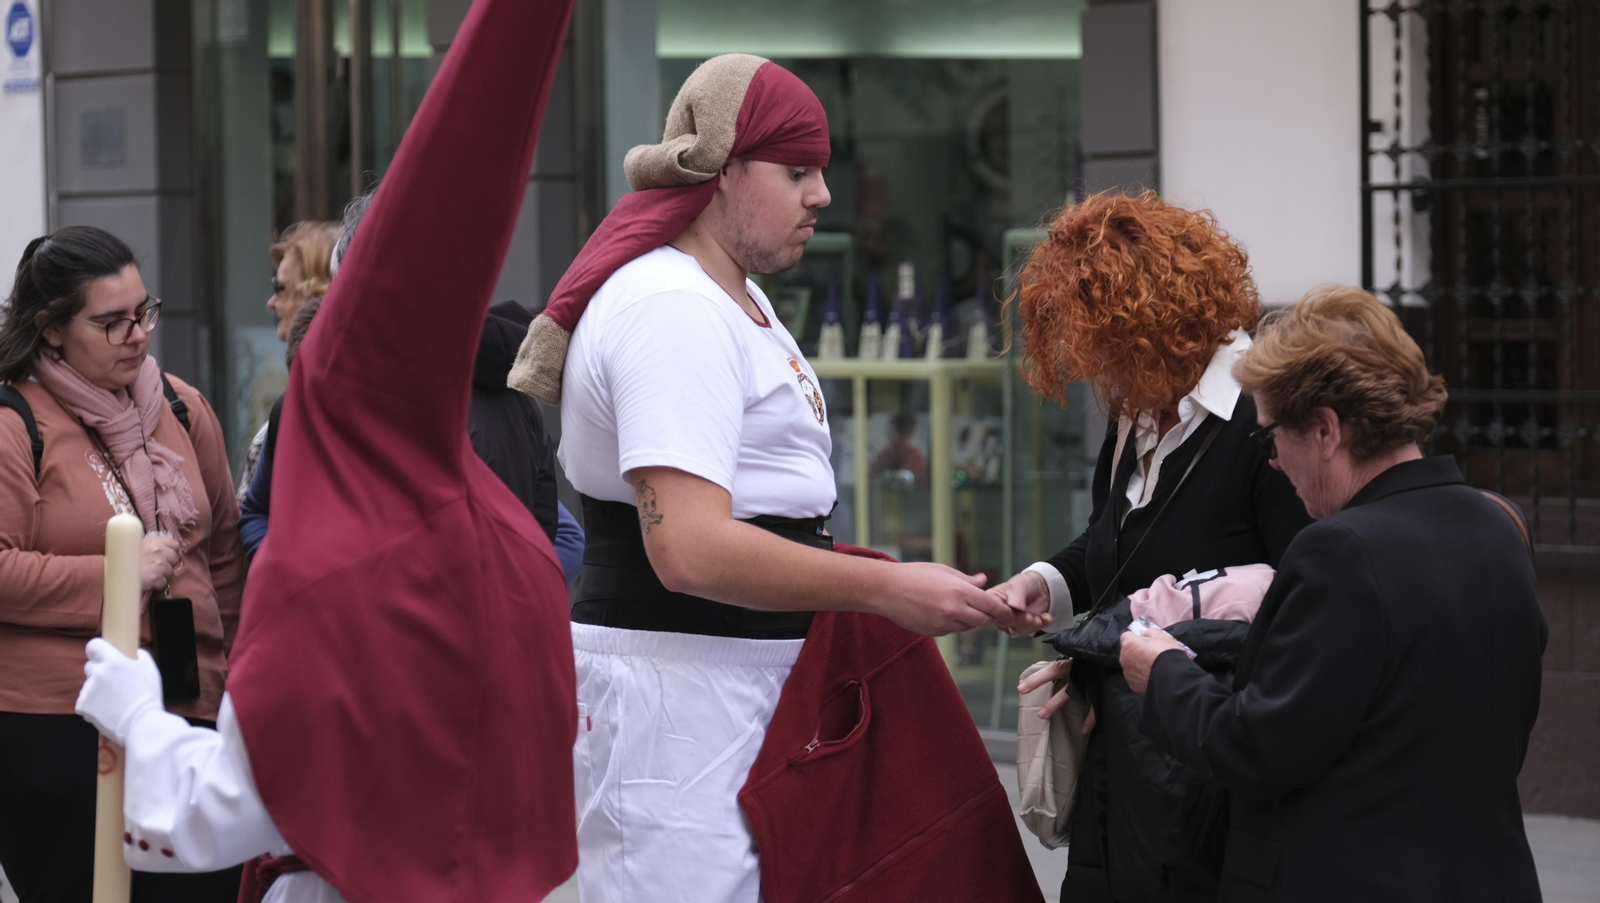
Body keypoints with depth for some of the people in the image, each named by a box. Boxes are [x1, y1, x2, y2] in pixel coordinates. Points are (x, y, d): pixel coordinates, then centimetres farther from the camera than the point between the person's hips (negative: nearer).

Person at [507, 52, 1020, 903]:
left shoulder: (737, 298, 18)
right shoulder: (673, 309, -16)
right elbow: (689, 548, -26)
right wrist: (885, 589, -23)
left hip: (744, 685, 10)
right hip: (676, 693, -10)